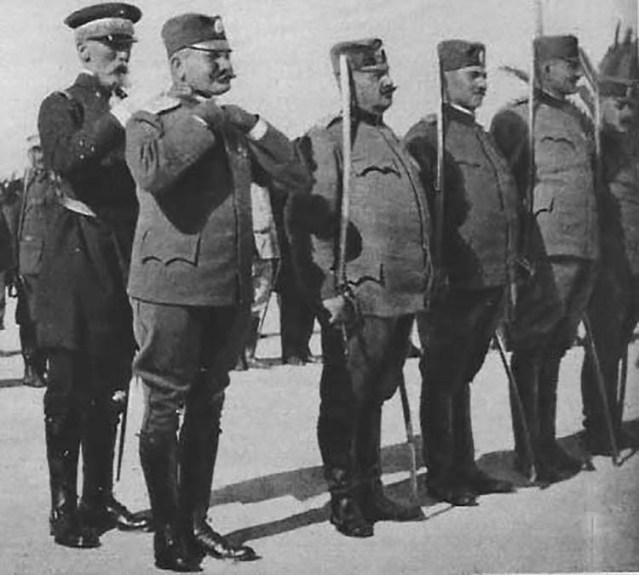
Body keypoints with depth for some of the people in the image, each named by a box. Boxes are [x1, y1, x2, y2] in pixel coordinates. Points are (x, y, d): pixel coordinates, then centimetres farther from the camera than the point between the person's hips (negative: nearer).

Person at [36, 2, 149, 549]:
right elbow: (66, 160, -22)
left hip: (124, 253, 6)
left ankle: (99, 498, 21)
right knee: (69, 386, -3)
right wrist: (114, 123, -22)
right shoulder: (62, 107, -1)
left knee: (109, 387, 11)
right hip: (79, 253, -6)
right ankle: (64, 507, 4)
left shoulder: (126, 111, 16)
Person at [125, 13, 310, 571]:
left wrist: (250, 124, 2)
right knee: (164, 409, 0)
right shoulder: (150, 121, -1)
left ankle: (196, 523, 21)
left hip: (231, 289, 6)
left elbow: (298, 176, 11)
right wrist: (202, 118, -14)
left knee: (207, 409, 11)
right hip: (172, 287, -6)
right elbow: (151, 172, -24)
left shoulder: (233, 126, 17)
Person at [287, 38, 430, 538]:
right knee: (346, 401, 3)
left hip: (401, 296, 8)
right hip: (358, 300, -8)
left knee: (376, 396, 17)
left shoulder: (389, 139, 19)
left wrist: (423, 281, 23)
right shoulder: (326, 141, -8)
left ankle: (371, 491, 28)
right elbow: (307, 221, -14)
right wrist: (327, 291, -19)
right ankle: (344, 498, 14)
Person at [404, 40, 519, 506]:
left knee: (462, 376, 17)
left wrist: (510, 273, 19)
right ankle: (441, 476, 14)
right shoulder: (426, 137, -8)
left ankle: (464, 467, 26)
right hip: (454, 283, -8)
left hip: (492, 282, 8)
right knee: (442, 380, 4)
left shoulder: (484, 136, 18)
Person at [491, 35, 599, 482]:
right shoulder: (517, 119, -4)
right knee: (531, 353, -2)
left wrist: (599, 244, 20)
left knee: (555, 349, 14)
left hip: (585, 250, 8)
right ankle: (527, 454, 3)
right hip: (546, 250, -7)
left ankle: (547, 443, 22)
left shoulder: (581, 121, 19)